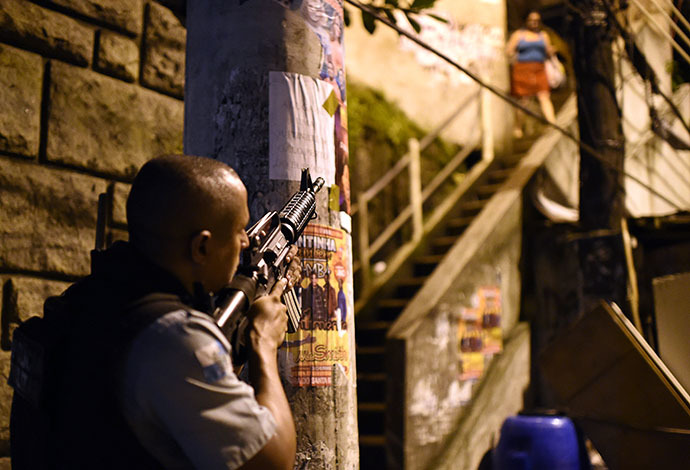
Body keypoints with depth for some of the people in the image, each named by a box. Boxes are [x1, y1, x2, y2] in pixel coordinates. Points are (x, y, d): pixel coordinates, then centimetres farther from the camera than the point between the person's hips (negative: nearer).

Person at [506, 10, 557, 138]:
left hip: (539, 70, 2)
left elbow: (548, 54, 17)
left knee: (544, 97, -11)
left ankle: (553, 124, -23)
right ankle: (518, 128, 10)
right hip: (522, 69, -2)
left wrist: (550, 51, -6)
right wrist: (512, 57, -19)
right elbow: (509, 50, 3)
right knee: (523, 99, -2)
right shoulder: (518, 35, 9)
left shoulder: (543, 35, 17)